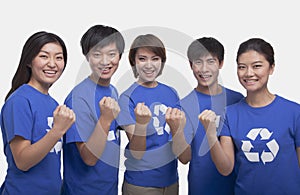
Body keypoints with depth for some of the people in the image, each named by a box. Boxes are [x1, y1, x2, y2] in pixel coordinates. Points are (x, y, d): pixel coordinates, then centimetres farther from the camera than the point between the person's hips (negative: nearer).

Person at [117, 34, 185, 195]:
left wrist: (177, 126, -15)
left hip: (171, 179, 5)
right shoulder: (128, 98, -13)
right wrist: (141, 124, -34)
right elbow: (136, 153, -17)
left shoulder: (171, 93, 0)